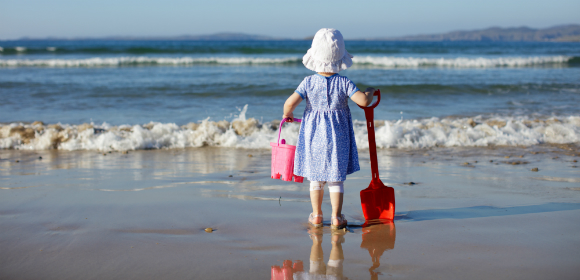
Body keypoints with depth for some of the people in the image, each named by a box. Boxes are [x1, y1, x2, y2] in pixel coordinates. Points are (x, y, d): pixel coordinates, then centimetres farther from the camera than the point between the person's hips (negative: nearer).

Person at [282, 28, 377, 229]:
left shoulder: (308, 82, -9)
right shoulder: (344, 83, -12)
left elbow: (290, 103, -16)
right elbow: (363, 101, -19)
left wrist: (287, 114, 5)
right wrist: (370, 92, 2)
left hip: (313, 135, 1)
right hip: (337, 136, -1)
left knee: (315, 177, 15)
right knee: (336, 179, 8)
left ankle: (316, 215, 22)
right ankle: (336, 218, 9)